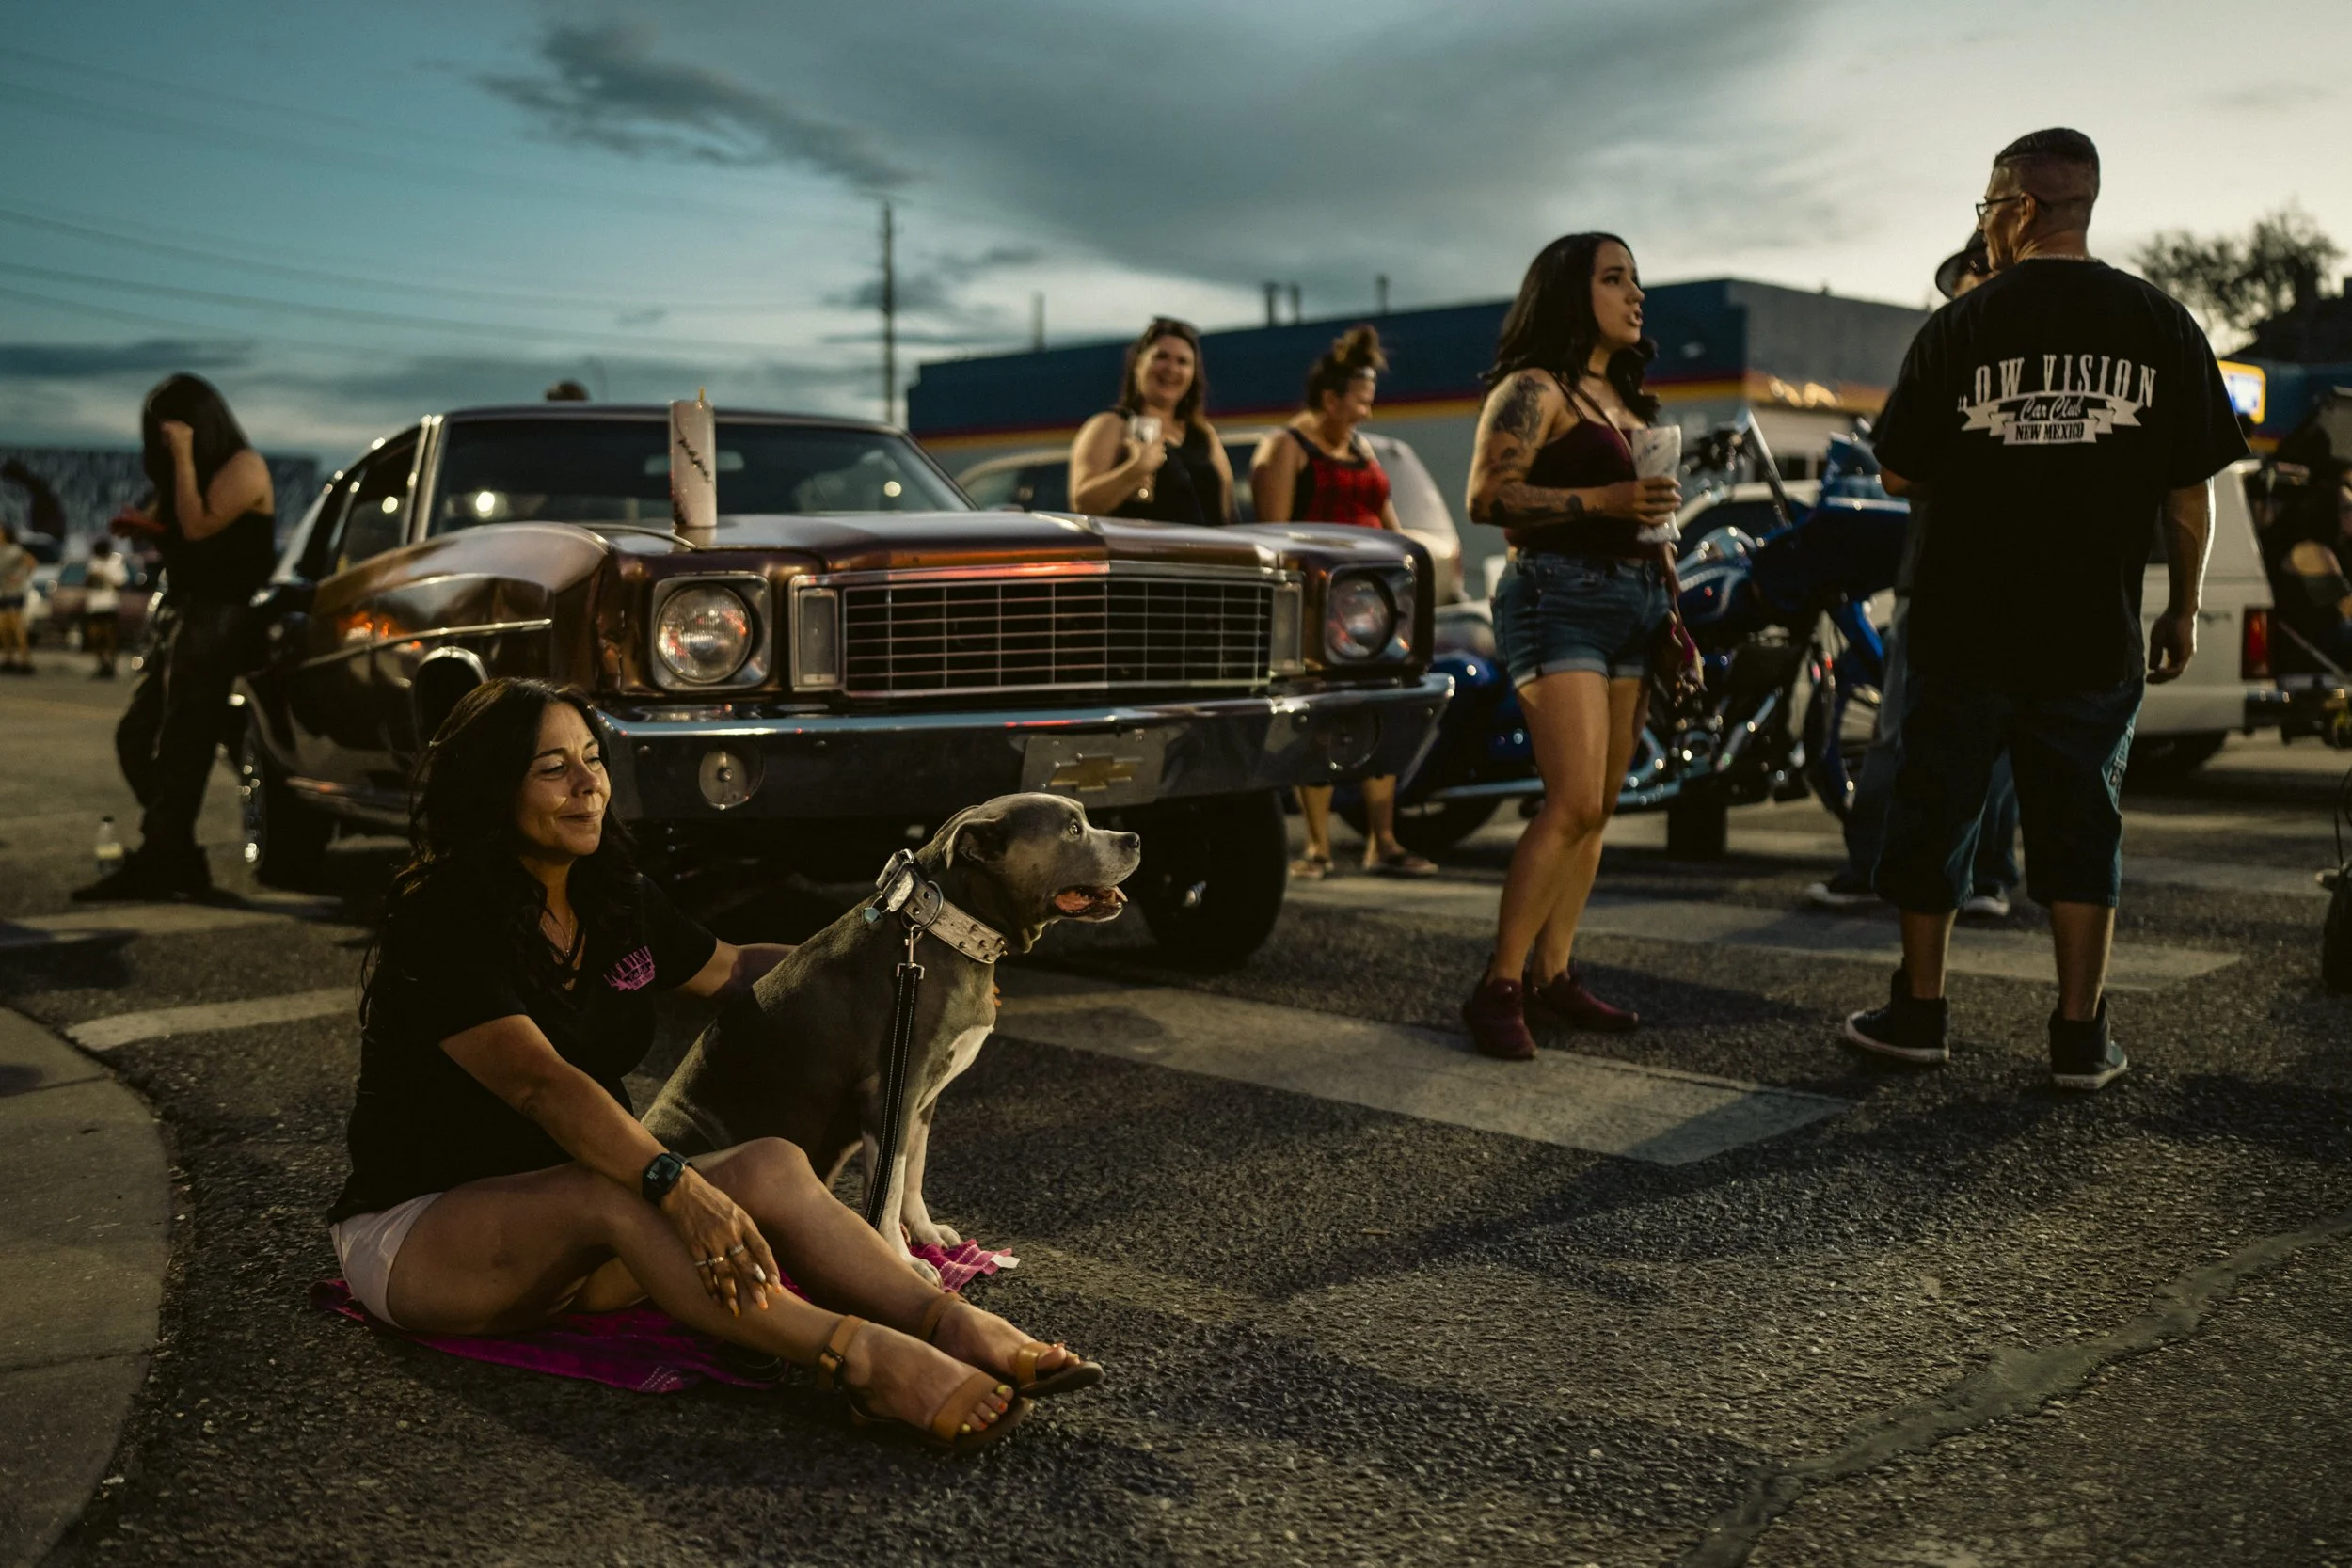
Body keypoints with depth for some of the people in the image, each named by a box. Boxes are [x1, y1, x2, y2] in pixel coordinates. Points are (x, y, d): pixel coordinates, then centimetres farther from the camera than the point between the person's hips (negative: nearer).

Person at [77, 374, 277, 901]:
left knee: (180, 746, -10)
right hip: (179, 614, 10)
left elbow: (198, 526, -19)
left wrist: (184, 457, -14)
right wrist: (145, 525, 1)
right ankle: (175, 857, 10)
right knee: (136, 736, 7)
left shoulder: (243, 465, -8)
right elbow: (177, 533, 22)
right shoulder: (194, 472, 19)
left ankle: (160, 862, -8)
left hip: (217, 618, -10)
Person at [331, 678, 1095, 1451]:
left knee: (769, 1166, -20)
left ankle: (951, 1324, -39)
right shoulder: (440, 923, -17)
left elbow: (733, 968, 26)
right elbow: (539, 1082, -32)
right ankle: (856, 1356, -51)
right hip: (418, 1233, -7)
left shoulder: (618, 902, 7)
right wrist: (674, 1186, -45)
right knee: (613, 1192, -37)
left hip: (571, 1235, 7)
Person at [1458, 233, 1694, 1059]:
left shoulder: (1622, 397, 21)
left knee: (1598, 809, 6)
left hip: (1633, 604, 9)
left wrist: (1673, 615, 21)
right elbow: (1487, 496, -18)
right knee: (1573, 803, -17)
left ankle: (1552, 972, 12)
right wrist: (1606, 501, -23)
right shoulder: (1534, 389, -6)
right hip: (1559, 598, -9)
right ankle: (1498, 987, -12)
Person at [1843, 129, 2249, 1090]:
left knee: (1934, 810, 11)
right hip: (2095, 632, 2)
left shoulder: (1961, 326, -6)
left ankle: (1920, 1011, 18)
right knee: (2080, 821, 9)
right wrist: (2184, 608, 11)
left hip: (1966, 625, -1)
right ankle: (2081, 1037, 10)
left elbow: (1898, 474, -2)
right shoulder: (2159, 324, -1)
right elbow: (2191, 488, 1)